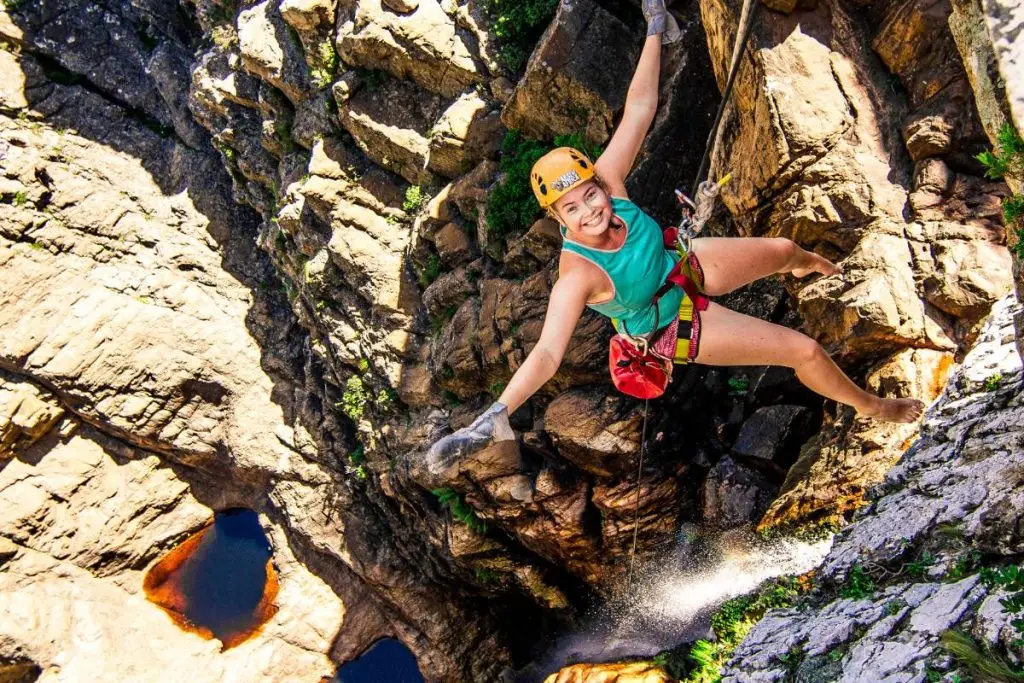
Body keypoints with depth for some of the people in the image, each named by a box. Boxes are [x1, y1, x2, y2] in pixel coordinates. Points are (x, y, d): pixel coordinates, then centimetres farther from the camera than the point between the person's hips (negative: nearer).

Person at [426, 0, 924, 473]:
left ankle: (806, 264, 67)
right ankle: (872, 406, 31)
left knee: (781, 249, 23)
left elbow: (639, 108, -20)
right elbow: (546, 354, -53)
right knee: (805, 350, -3)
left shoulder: (607, 180, -28)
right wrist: (495, 414, -67)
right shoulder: (577, 276, -42)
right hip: (679, 327, -5)